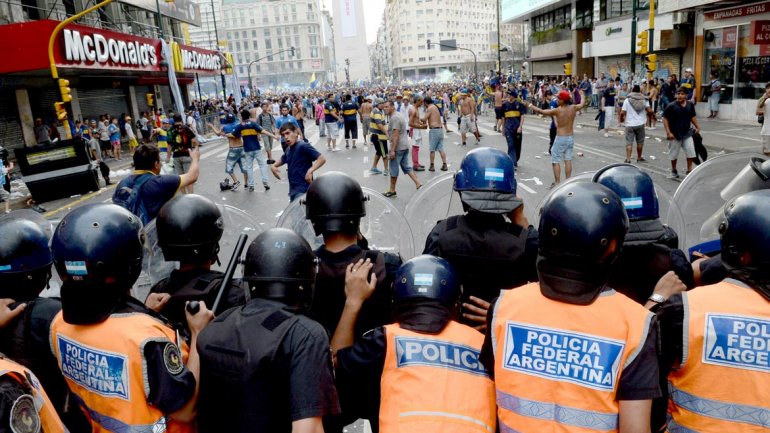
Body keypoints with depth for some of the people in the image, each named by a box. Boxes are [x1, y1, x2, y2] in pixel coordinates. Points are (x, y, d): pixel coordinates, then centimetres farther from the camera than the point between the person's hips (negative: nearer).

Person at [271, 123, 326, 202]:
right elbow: (282, 160, 32)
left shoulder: (303, 146, -14)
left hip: (303, 189, -9)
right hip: (293, 189, 9)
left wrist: (310, 171, -32)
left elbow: (322, 159, -19)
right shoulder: (288, 149, 10)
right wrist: (273, 166, 12)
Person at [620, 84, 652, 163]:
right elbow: (649, 110, -5)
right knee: (640, 142, 15)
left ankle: (628, 159, -9)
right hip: (640, 124, 2)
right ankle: (639, 157, 27)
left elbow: (622, 113, -10)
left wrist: (621, 119, 10)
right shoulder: (644, 100, 2)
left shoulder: (627, 100, -4)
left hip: (630, 124, -2)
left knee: (629, 143, -1)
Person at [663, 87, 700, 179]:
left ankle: (689, 171, 10)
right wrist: (668, 132, -18)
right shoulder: (671, 106, -12)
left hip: (687, 133, 3)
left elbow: (692, 117, 17)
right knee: (674, 154, 9)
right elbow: (665, 119, -11)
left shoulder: (690, 105, 3)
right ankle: (674, 172, 25)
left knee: (690, 152, -2)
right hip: (675, 134, -3)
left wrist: (697, 127, 9)